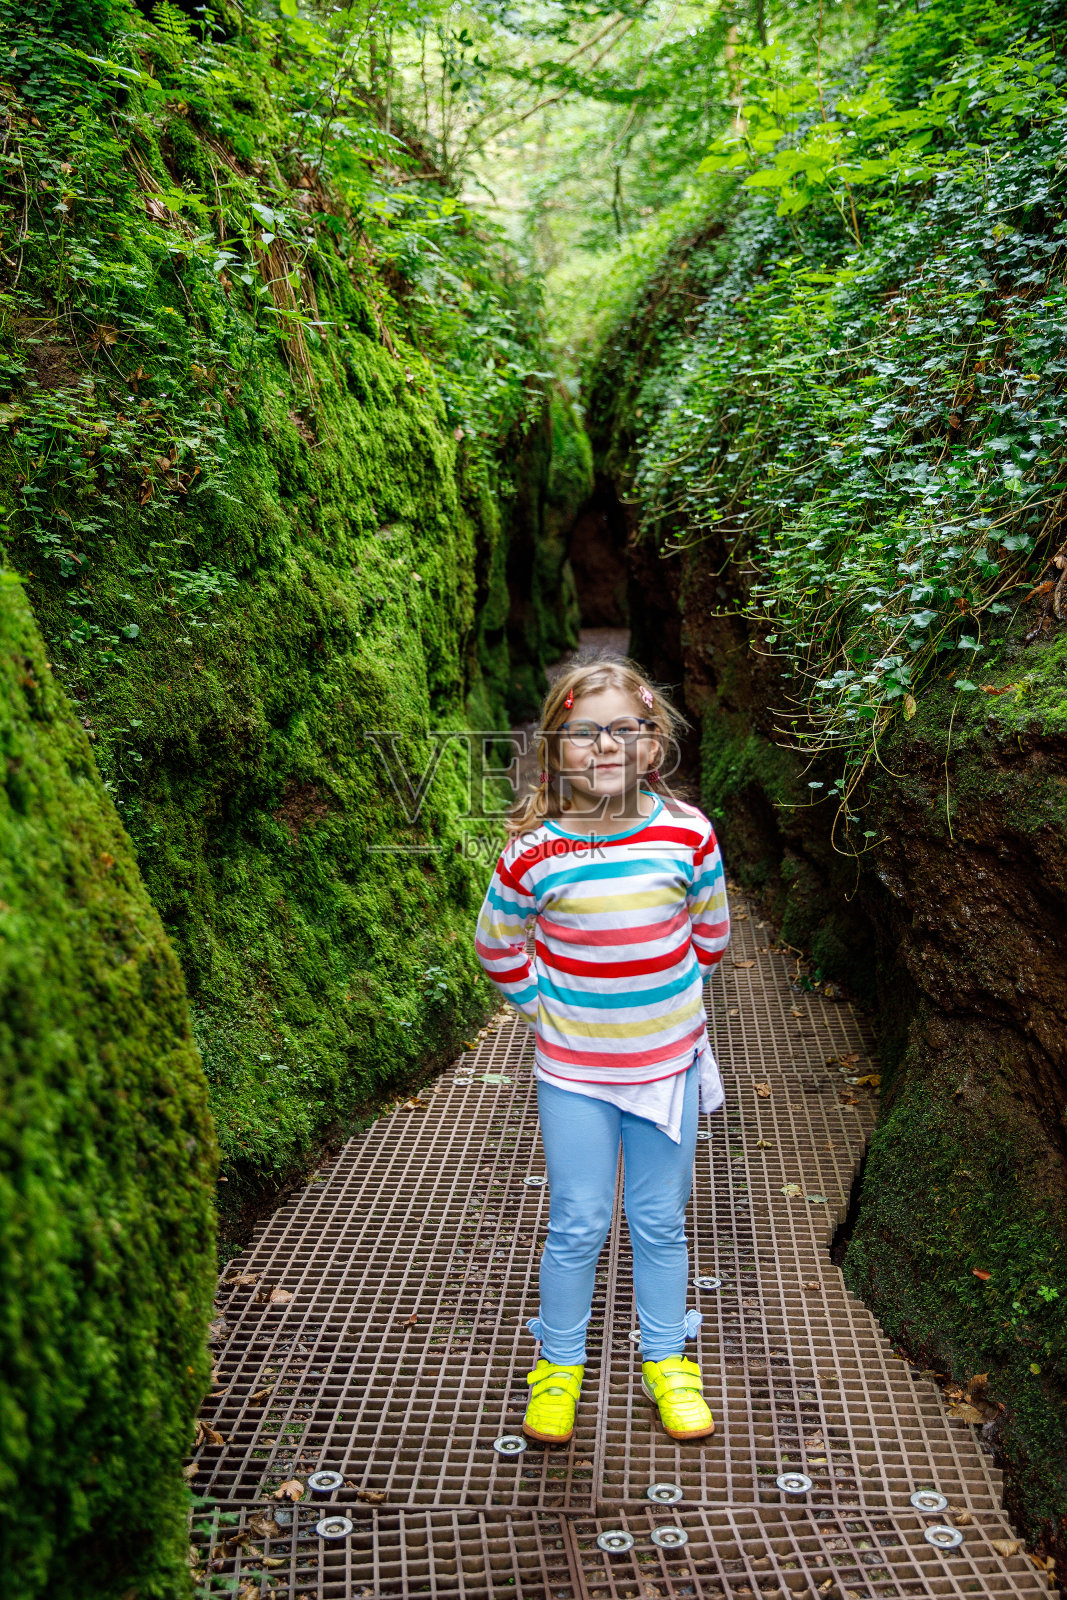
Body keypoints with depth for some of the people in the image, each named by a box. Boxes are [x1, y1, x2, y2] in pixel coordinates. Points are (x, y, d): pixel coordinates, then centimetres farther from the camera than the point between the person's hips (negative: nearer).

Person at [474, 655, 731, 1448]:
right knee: (578, 1226, 10)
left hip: (667, 1062, 1)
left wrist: (675, 998, 8)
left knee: (661, 1223, 16)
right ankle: (559, 1366, 33)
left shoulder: (688, 834, -11)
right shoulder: (533, 852, -15)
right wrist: (542, 1004, 1)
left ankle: (666, 1360, 38)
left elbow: (711, 932, 7)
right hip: (573, 1071, -1)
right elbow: (497, 945, 3)